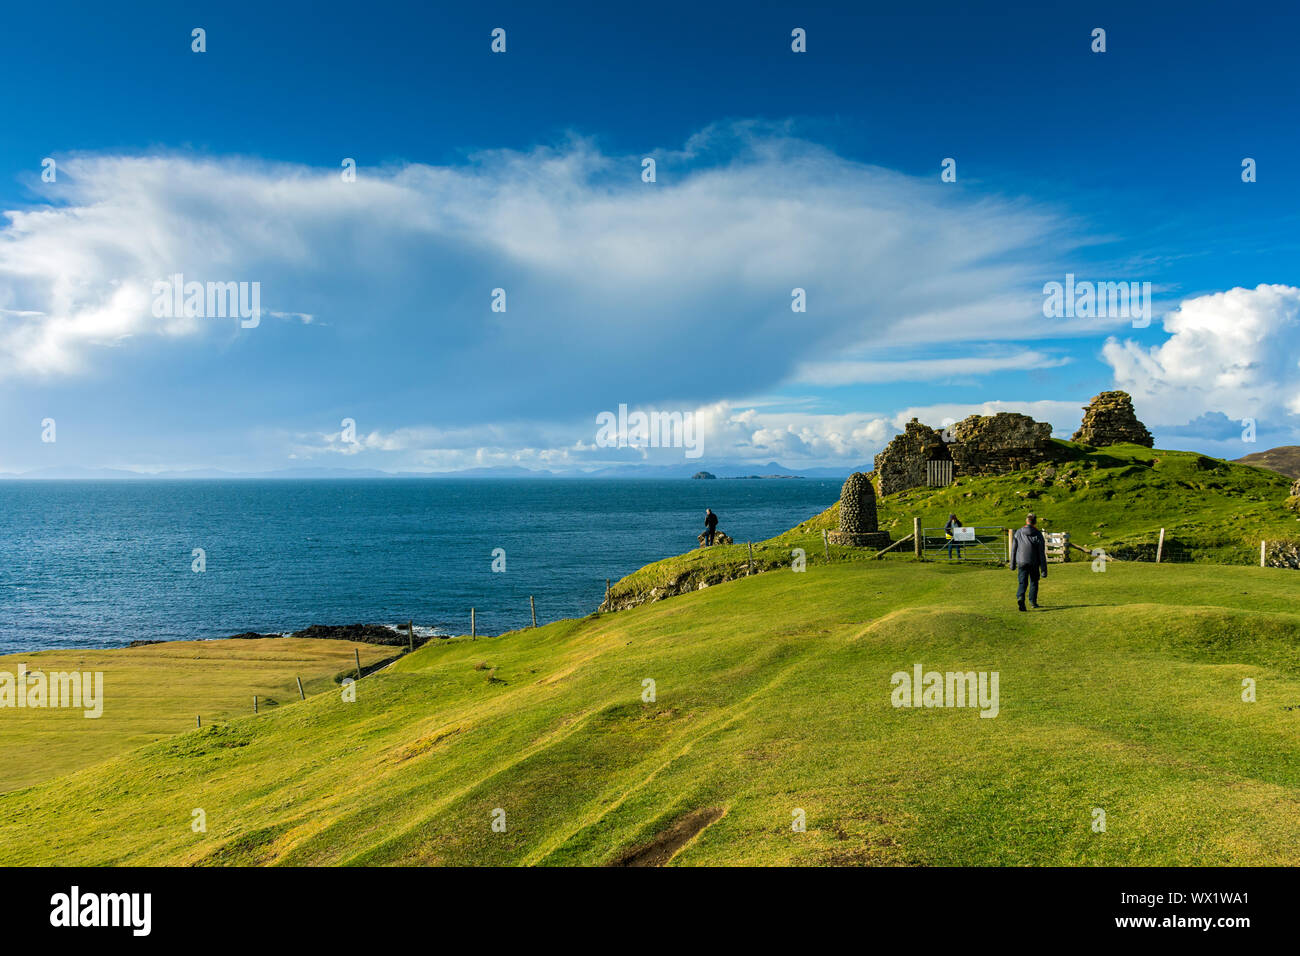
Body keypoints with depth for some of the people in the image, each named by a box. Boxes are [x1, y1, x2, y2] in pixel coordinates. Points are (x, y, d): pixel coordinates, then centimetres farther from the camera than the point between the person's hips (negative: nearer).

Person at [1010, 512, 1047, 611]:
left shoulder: (1018, 533, -1)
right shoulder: (1038, 534, -7)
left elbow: (1013, 550, 4)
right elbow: (1042, 553, -7)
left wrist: (1013, 564, 15)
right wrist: (1044, 569, -4)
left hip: (1021, 562, 1)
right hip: (1034, 563, -1)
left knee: (1023, 582, 1)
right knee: (1034, 582, 18)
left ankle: (1020, 597, -25)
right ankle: (1033, 602, 25)